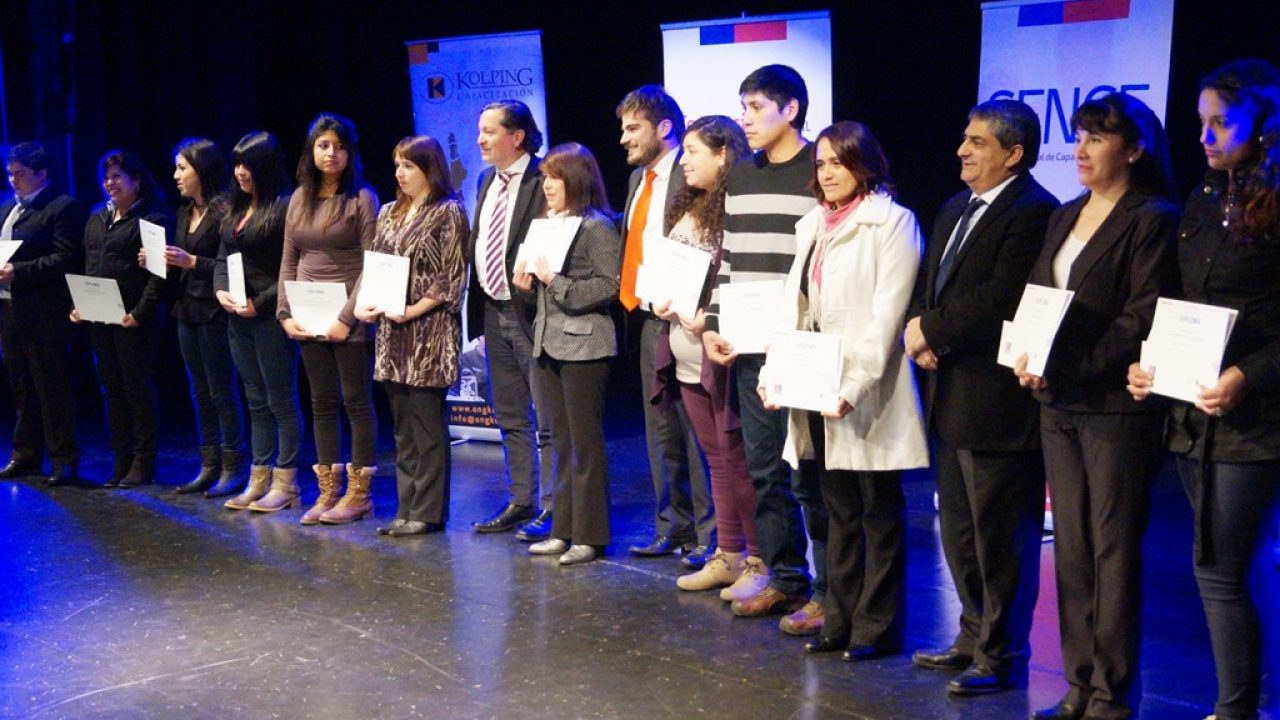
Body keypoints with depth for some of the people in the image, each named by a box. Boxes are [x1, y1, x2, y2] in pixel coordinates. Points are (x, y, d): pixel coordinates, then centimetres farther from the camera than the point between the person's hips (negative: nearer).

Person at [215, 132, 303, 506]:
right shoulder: (236, 208, 15)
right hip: (238, 319, 8)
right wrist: (221, 290, 0)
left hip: (271, 317, -8)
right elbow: (222, 258, 19)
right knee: (256, 401, 12)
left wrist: (261, 303, -15)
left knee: (281, 401, -1)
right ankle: (258, 479, 17)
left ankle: (285, 481, 6)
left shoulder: (284, 207, -9)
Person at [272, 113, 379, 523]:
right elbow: (288, 262, 13)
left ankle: (358, 493, 7)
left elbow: (371, 266, -10)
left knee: (356, 402, 1)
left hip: (348, 319, -5)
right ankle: (327, 492, 16)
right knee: (322, 404, 9)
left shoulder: (361, 199, -5)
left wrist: (348, 317, -15)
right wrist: (284, 313, 3)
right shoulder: (299, 199, 11)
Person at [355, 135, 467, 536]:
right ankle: (408, 509, 16)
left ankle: (428, 511, 4)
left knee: (427, 424, -3)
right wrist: (363, 304, 0)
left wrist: (412, 311, -16)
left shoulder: (448, 213, -4)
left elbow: (451, 278, -10)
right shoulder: (390, 213, 16)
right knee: (404, 425, 10)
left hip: (429, 331, -7)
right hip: (391, 331, 7)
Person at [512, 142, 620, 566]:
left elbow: (609, 286, -16)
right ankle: (564, 530, 20)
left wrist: (556, 282, -18)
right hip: (548, 341, 8)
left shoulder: (596, 226, -9)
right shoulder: (548, 224, 15)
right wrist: (528, 284, 2)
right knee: (562, 443, 13)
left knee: (586, 443, -1)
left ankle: (589, 536, 6)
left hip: (584, 344, -8)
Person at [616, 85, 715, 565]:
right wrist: (630, 293, 8)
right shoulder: (638, 179, 17)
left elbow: (712, 248, -17)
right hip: (649, 318, 9)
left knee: (696, 430, -3)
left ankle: (708, 534, 5)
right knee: (660, 431, 14)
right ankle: (673, 528, 24)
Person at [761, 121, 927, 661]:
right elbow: (793, 307, 15)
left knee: (878, 510, 3)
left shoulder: (891, 222, -6)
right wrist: (775, 373, 4)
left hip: (864, 395, -7)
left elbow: (886, 314, -14)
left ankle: (877, 627, 11)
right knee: (839, 510, 14)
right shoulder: (812, 226, 16)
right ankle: (840, 621, 22)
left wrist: (853, 385, -21)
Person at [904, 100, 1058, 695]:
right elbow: (927, 285, 16)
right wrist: (918, 328, -4)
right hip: (951, 395, 10)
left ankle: (1000, 653, 16)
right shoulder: (955, 210, 15)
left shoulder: (1032, 212, -15)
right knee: (958, 530, 19)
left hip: (998, 400, -10)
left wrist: (932, 331, -13)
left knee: (1000, 534, 3)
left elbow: (998, 302, -24)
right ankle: (975, 636, 33)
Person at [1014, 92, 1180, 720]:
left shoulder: (1152, 220, -6)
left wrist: (1068, 364, -20)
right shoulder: (1064, 217, 16)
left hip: (1114, 406, -7)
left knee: (1113, 550, 0)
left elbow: (1142, 322, -14)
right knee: (1070, 546, 9)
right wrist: (1028, 357, -5)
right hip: (1058, 405, 7)